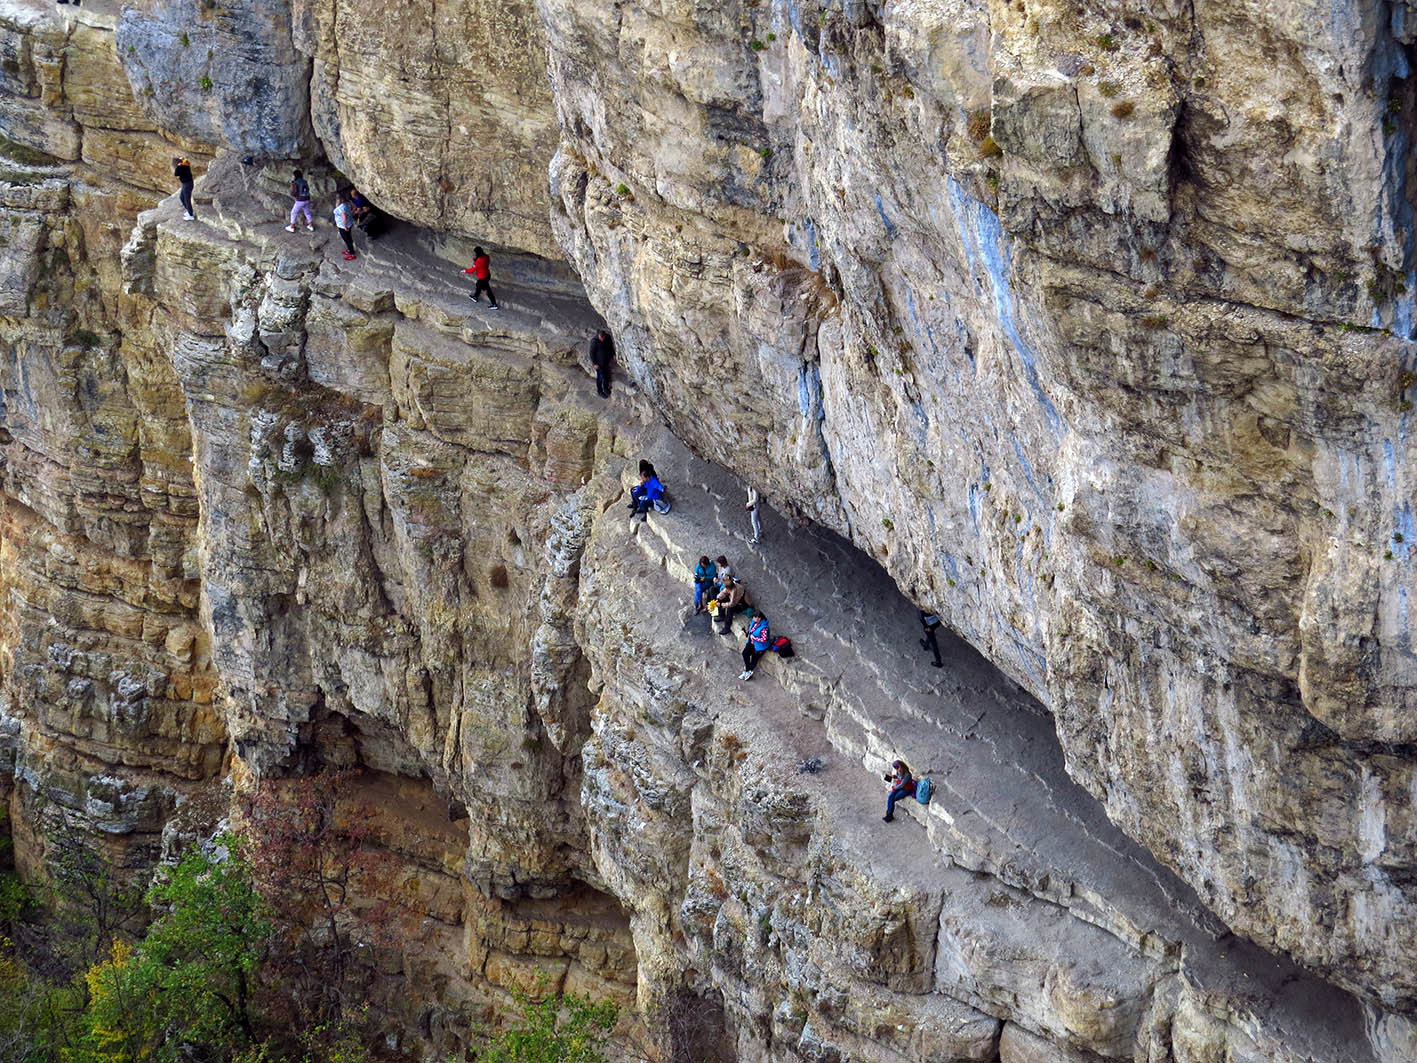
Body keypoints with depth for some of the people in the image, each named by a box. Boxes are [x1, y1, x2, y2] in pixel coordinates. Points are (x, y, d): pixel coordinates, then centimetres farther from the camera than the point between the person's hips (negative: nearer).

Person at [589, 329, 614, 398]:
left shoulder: (608, 337, -12)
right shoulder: (594, 341, -28)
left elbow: (611, 347, 7)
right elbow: (592, 353, -18)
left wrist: (613, 355, 13)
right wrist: (595, 363, -16)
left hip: (607, 360, 6)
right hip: (599, 362, -6)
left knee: (607, 376, 21)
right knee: (600, 376, 9)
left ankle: (606, 388, 43)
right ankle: (599, 391, 28)